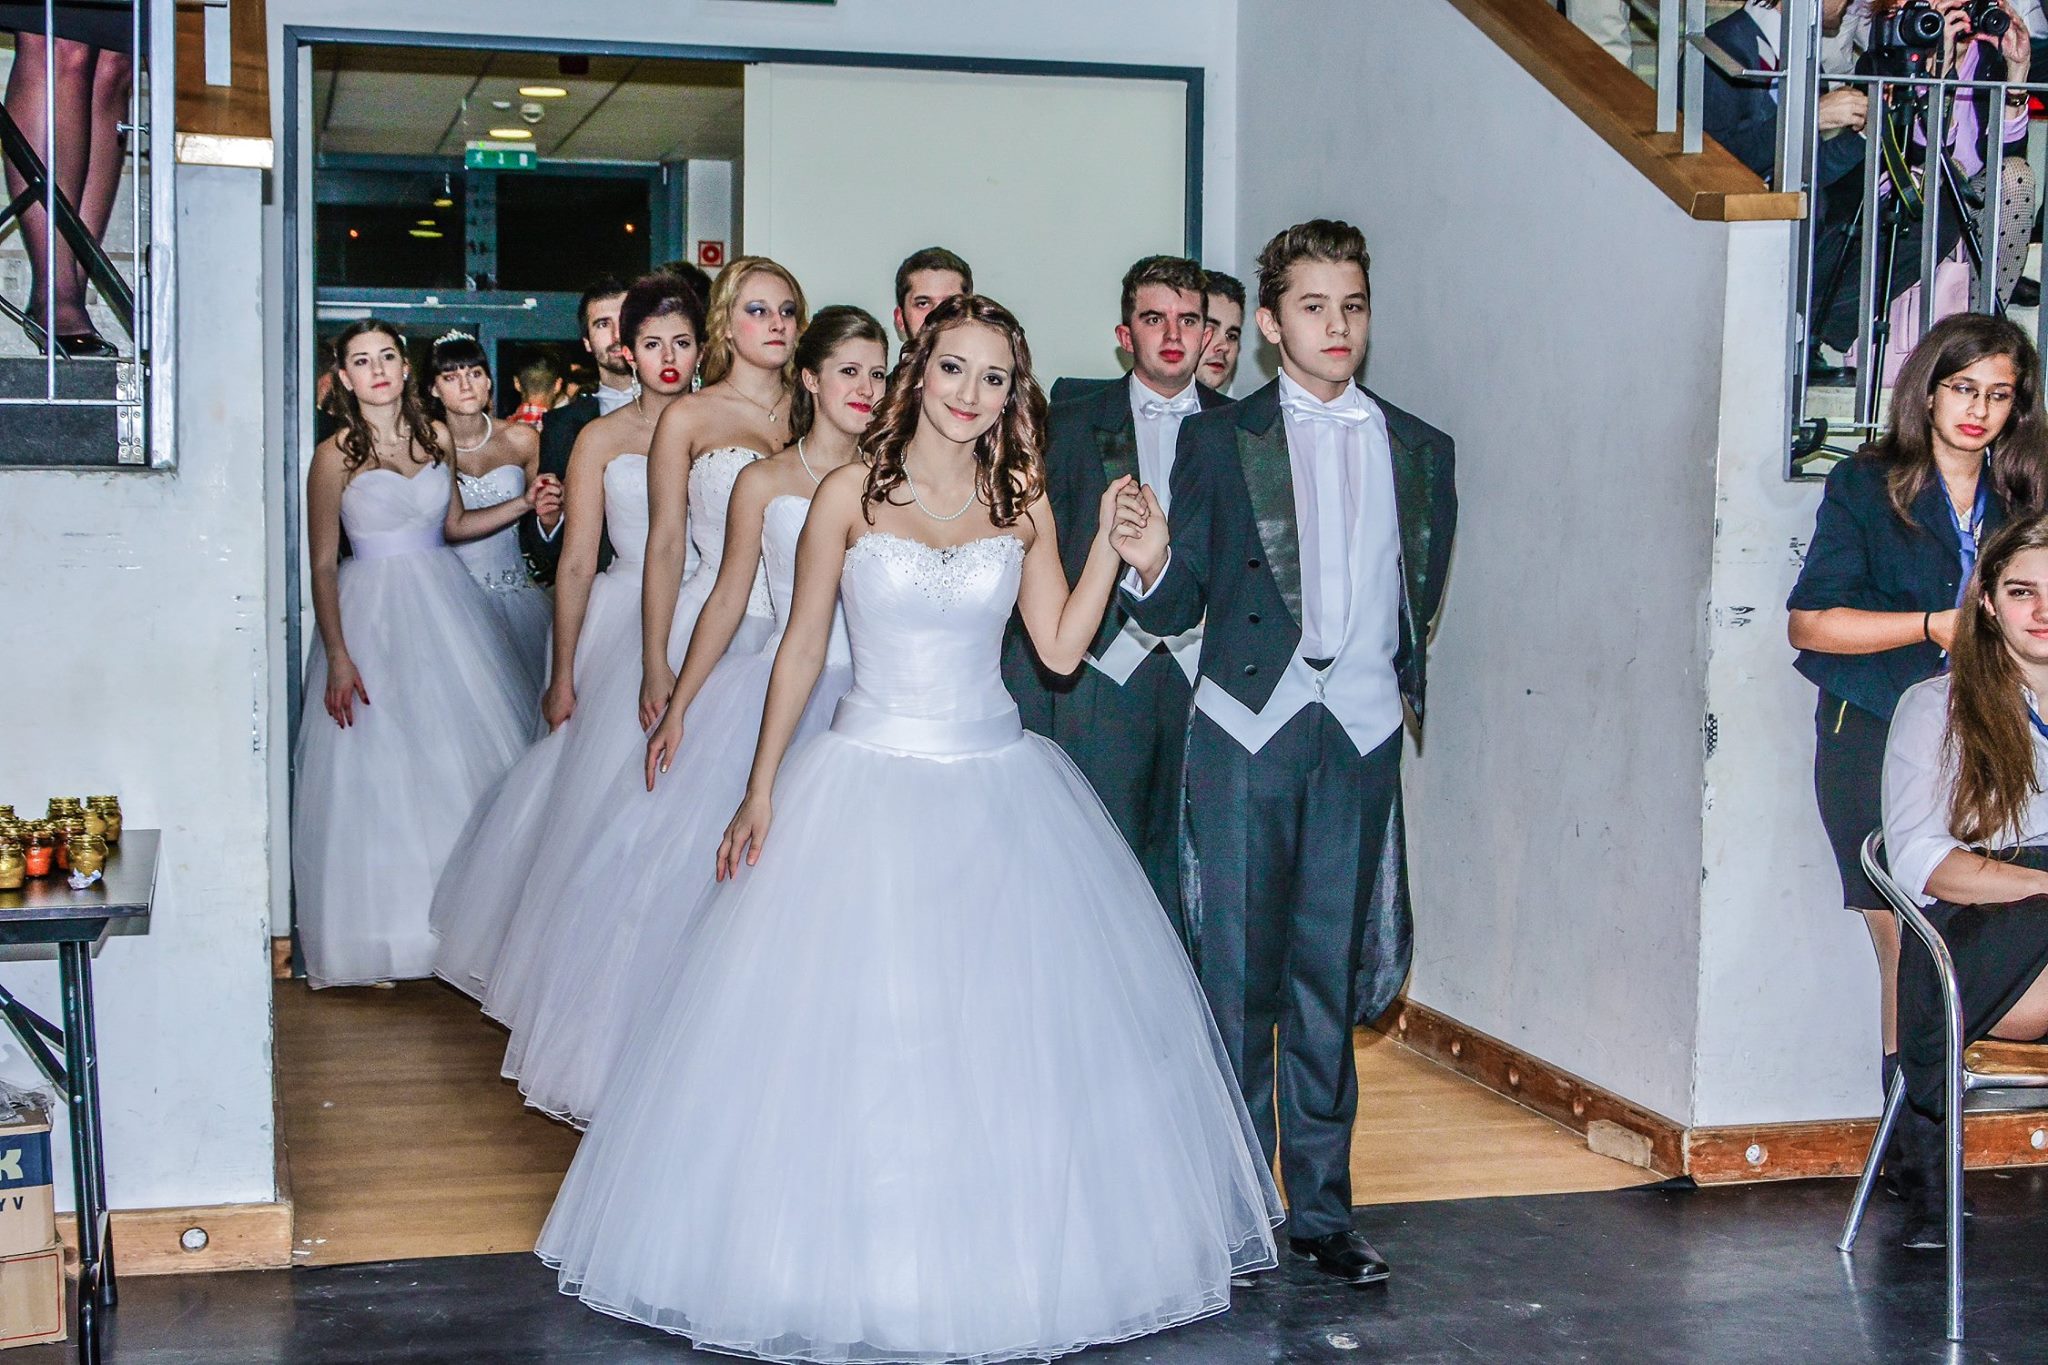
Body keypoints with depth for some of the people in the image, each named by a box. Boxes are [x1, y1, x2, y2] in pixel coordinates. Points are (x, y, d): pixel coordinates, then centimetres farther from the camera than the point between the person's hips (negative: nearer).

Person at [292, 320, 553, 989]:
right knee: (381, 770, -1)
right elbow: (322, 565, -7)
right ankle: (389, 927, 11)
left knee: (467, 752, 5)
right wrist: (337, 657, -13)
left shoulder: (433, 436, 7)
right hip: (373, 612, -5)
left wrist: (525, 503, 3)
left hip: (446, 602, 5)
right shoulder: (337, 455, -7)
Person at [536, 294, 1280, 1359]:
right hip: (867, 782, -2)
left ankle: (991, 1260, 19)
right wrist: (760, 790, -1)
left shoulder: (1023, 506, 5)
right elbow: (802, 646, 1)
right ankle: (856, 1261, 14)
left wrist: (1108, 541, -7)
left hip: (995, 787, 2)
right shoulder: (852, 494, -1)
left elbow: (1061, 647, 2)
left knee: (1012, 1031, 4)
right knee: (850, 1024, 0)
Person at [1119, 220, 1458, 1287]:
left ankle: (1321, 1208, 15)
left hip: (1360, 737, 2)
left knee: (1331, 978, 6)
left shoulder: (1420, 451, 12)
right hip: (1247, 730, -2)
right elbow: (1177, 609, 1)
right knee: (1238, 976, -1)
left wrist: (1399, 687, 11)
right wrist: (1149, 566, -19)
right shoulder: (1218, 441, 5)